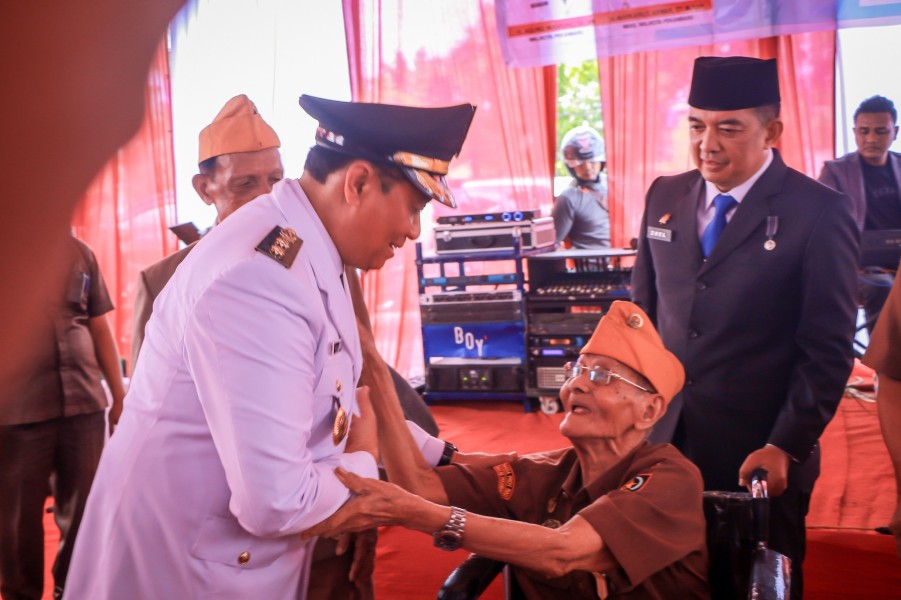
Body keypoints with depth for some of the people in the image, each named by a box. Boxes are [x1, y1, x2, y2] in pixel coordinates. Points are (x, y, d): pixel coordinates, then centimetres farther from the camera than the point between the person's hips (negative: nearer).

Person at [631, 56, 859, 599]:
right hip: (664, 441, 4)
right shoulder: (664, 197, 4)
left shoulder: (820, 212, -10)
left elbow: (828, 349, -10)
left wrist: (785, 448, -14)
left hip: (760, 455, -3)